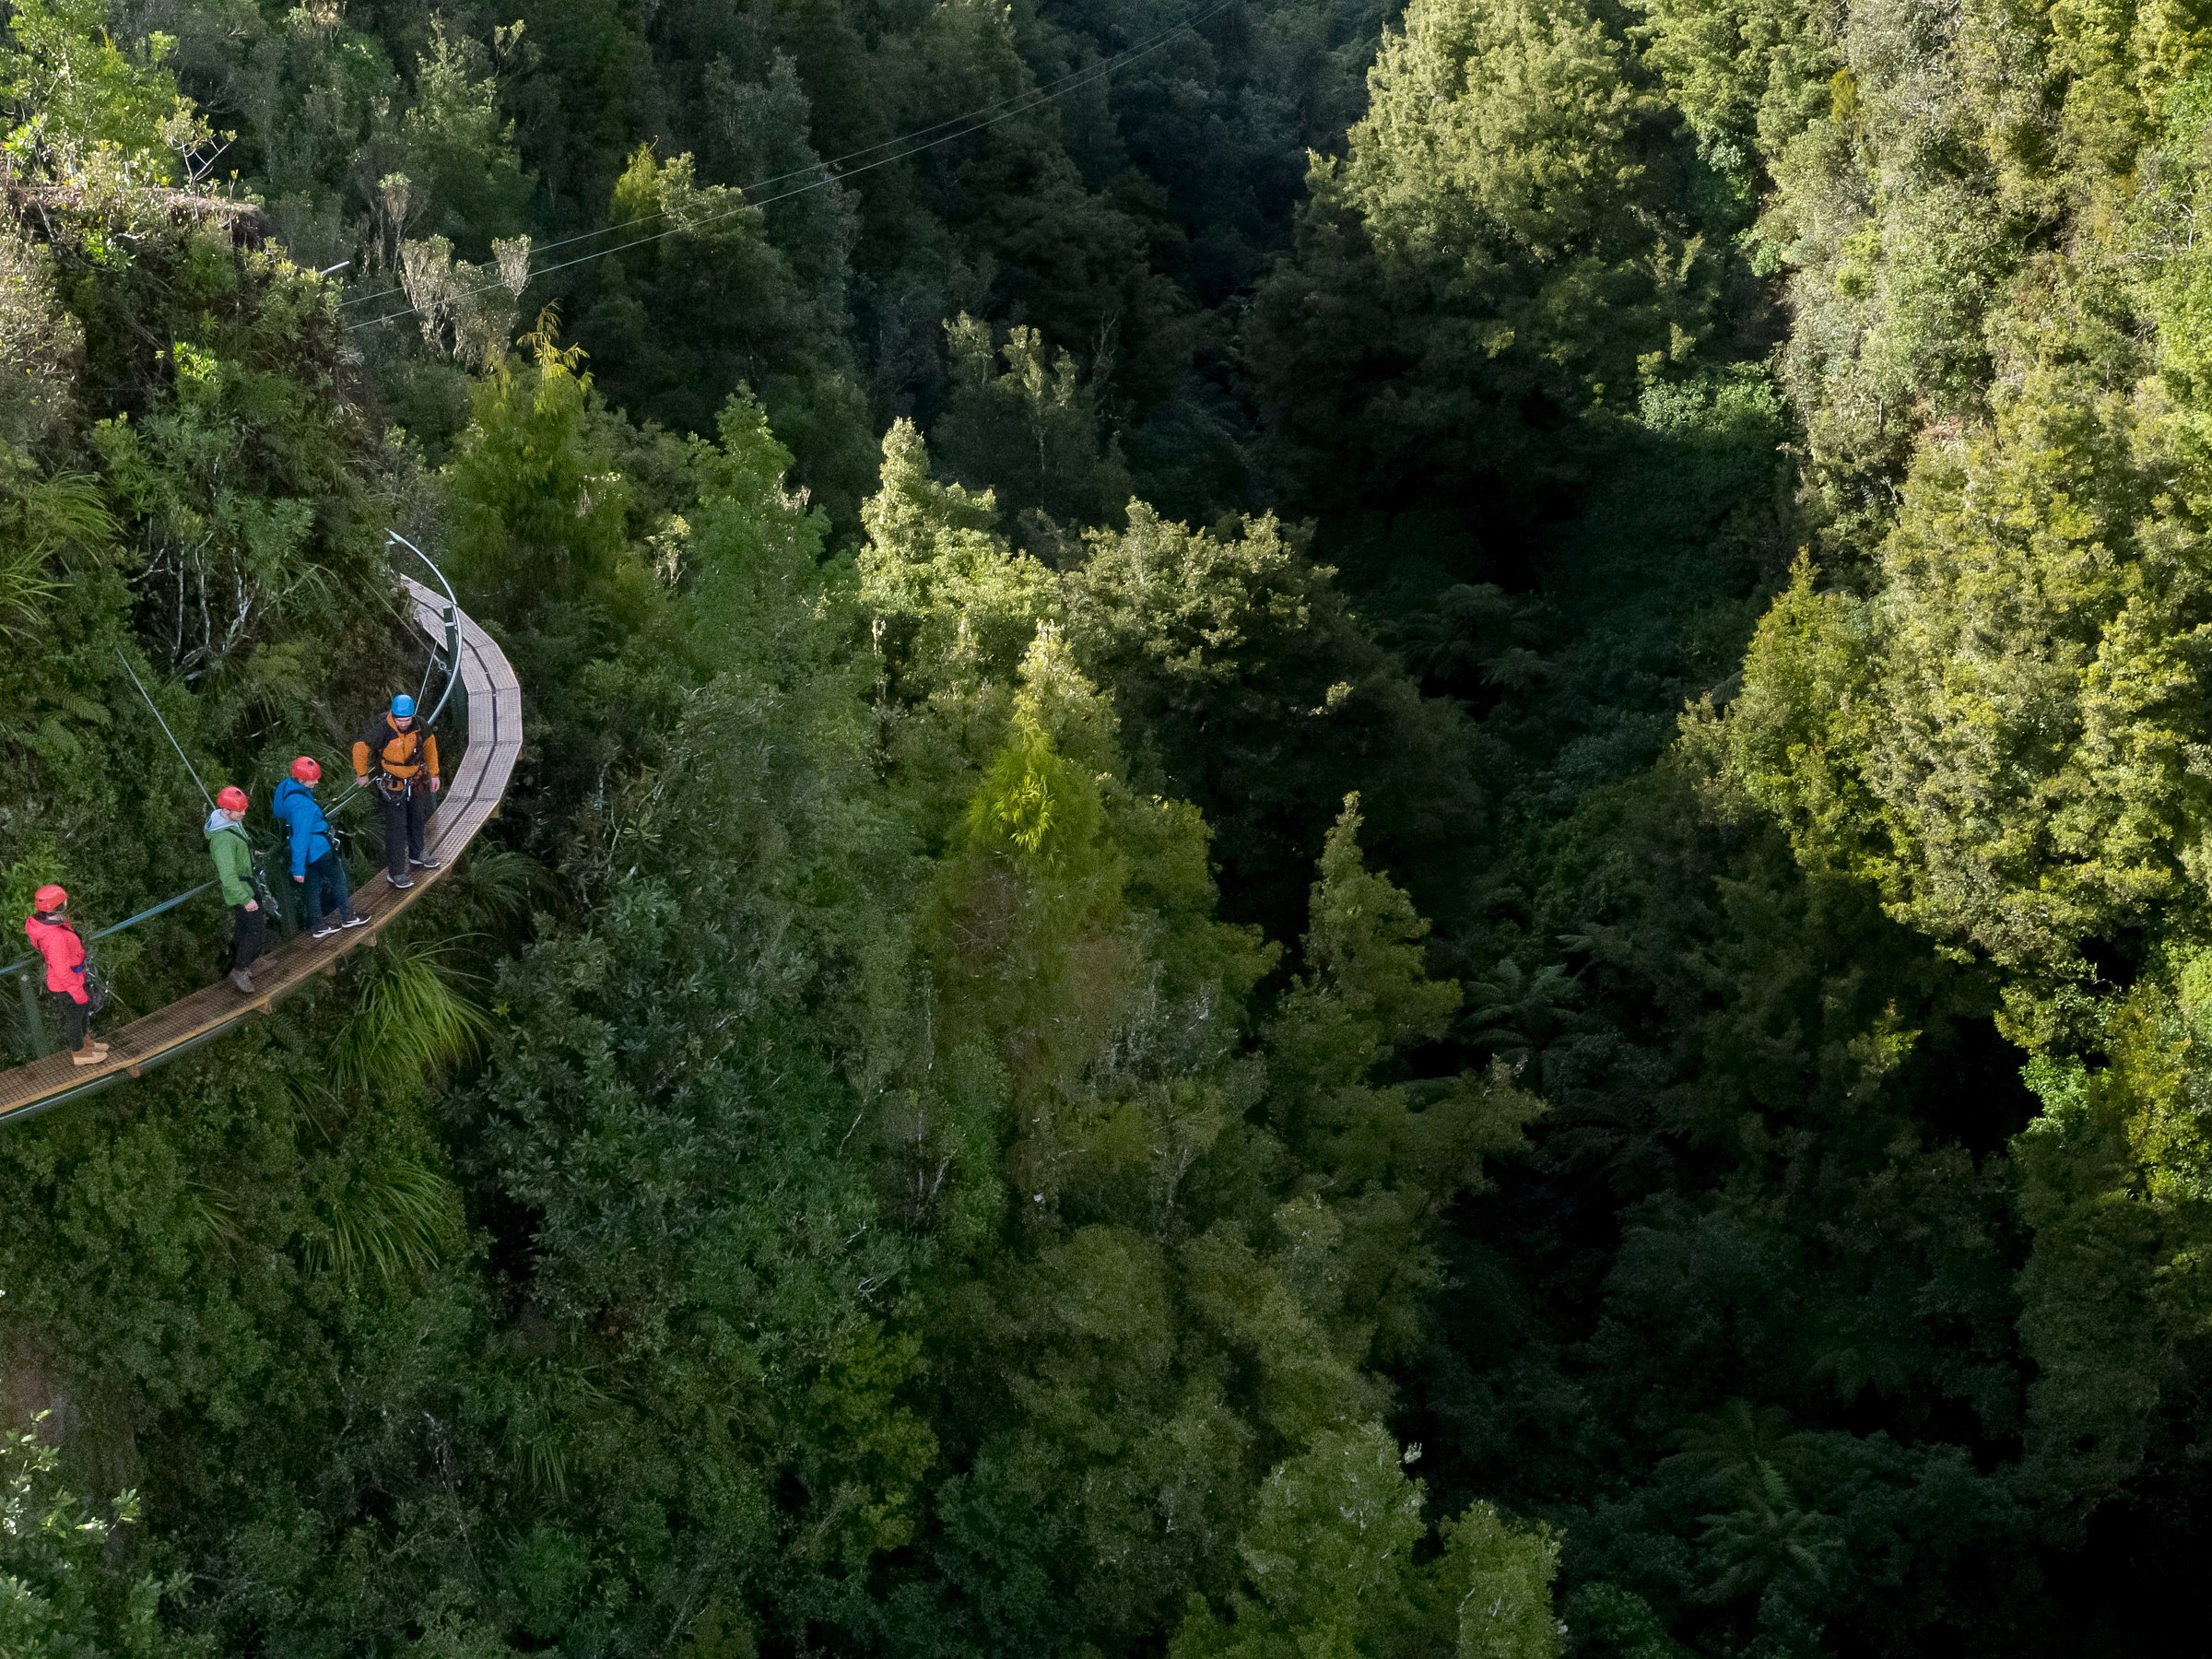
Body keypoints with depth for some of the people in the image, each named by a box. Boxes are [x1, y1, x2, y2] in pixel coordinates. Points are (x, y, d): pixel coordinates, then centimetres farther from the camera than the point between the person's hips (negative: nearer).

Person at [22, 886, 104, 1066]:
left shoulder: (43, 922, -12)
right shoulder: (55, 937, -41)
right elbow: (62, 971, -33)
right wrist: (78, 991, -18)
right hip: (66, 987, -9)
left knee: (84, 1011, 30)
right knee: (74, 1018, 17)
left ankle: (86, 1042, 53)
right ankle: (79, 1053, 40)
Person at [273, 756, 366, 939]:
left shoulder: (286, 786, -4)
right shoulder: (301, 804, -33)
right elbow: (300, 837, -30)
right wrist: (298, 869, -25)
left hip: (309, 850, 9)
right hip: (319, 849, -9)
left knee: (313, 886, 18)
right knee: (339, 880, 12)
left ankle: (318, 926, 28)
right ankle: (347, 917, 26)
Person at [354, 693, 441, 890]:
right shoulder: (382, 730, -28)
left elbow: (430, 745, 6)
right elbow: (360, 748, -15)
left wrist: (433, 774, 9)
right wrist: (361, 774, -2)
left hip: (415, 781, 6)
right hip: (391, 784, -6)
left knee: (417, 818, 23)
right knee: (396, 827, -6)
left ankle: (416, 855, 45)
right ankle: (396, 873, 0)